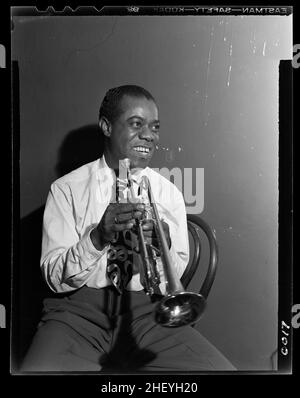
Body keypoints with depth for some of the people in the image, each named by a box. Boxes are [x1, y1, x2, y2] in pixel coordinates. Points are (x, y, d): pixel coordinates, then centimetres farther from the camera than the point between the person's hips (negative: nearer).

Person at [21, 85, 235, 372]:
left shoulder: (169, 194, 8)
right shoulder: (66, 189, 2)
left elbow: (174, 278, 6)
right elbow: (55, 278, -4)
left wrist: (163, 245, -16)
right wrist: (97, 237, -21)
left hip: (146, 309, 3)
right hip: (81, 308, -2)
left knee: (221, 369, -19)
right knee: (40, 368, -32)